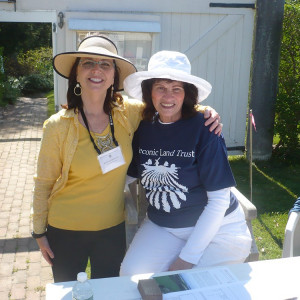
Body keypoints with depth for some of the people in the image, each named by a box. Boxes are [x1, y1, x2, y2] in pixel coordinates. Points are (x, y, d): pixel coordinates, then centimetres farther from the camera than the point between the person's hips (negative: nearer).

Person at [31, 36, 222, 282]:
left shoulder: (128, 113, -11)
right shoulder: (58, 127, -16)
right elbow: (44, 184, -7)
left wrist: (205, 111, -12)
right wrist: (39, 232, 0)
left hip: (112, 228, 2)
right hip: (66, 232, -2)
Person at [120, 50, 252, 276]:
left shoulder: (203, 128, -16)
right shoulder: (143, 128, -2)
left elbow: (219, 200, -15)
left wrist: (188, 258, -15)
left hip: (217, 228, -3)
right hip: (161, 227, 4)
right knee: (131, 274, -17)